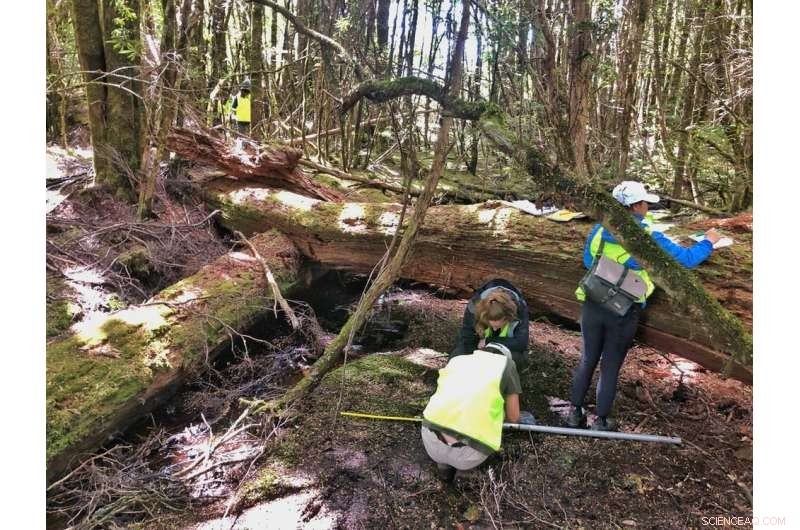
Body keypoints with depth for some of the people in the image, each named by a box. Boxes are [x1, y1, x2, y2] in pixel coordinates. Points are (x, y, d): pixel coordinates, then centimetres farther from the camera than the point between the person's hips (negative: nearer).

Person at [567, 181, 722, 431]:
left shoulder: (600, 230, 2)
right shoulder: (648, 237, -10)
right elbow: (685, 259, -3)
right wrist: (708, 242, 14)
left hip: (593, 305, 3)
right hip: (624, 312, -3)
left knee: (587, 360, 18)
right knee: (610, 366, 11)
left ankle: (575, 412, 26)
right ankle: (601, 421, 21)